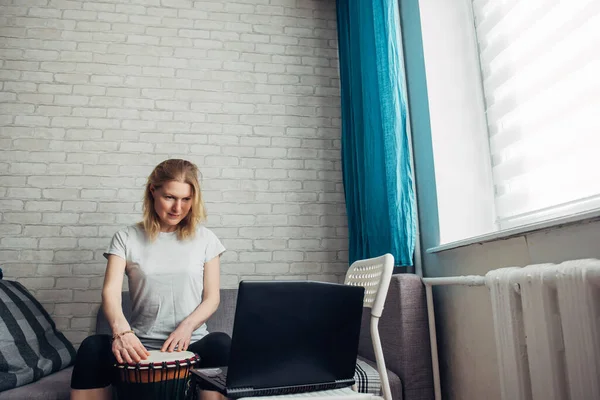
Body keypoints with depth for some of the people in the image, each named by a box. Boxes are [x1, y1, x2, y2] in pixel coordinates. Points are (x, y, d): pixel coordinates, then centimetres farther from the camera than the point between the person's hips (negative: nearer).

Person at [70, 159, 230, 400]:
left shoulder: (204, 239, 6)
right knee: (92, 347, -29)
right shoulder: (126, 239, 5)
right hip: (141, 347, 0)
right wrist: (121, 330, -31)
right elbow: (111, 291, -9)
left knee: (220, 344, -33)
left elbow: (212, 298, 5)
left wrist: (187, 325, -16)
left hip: (191, 346, 0)